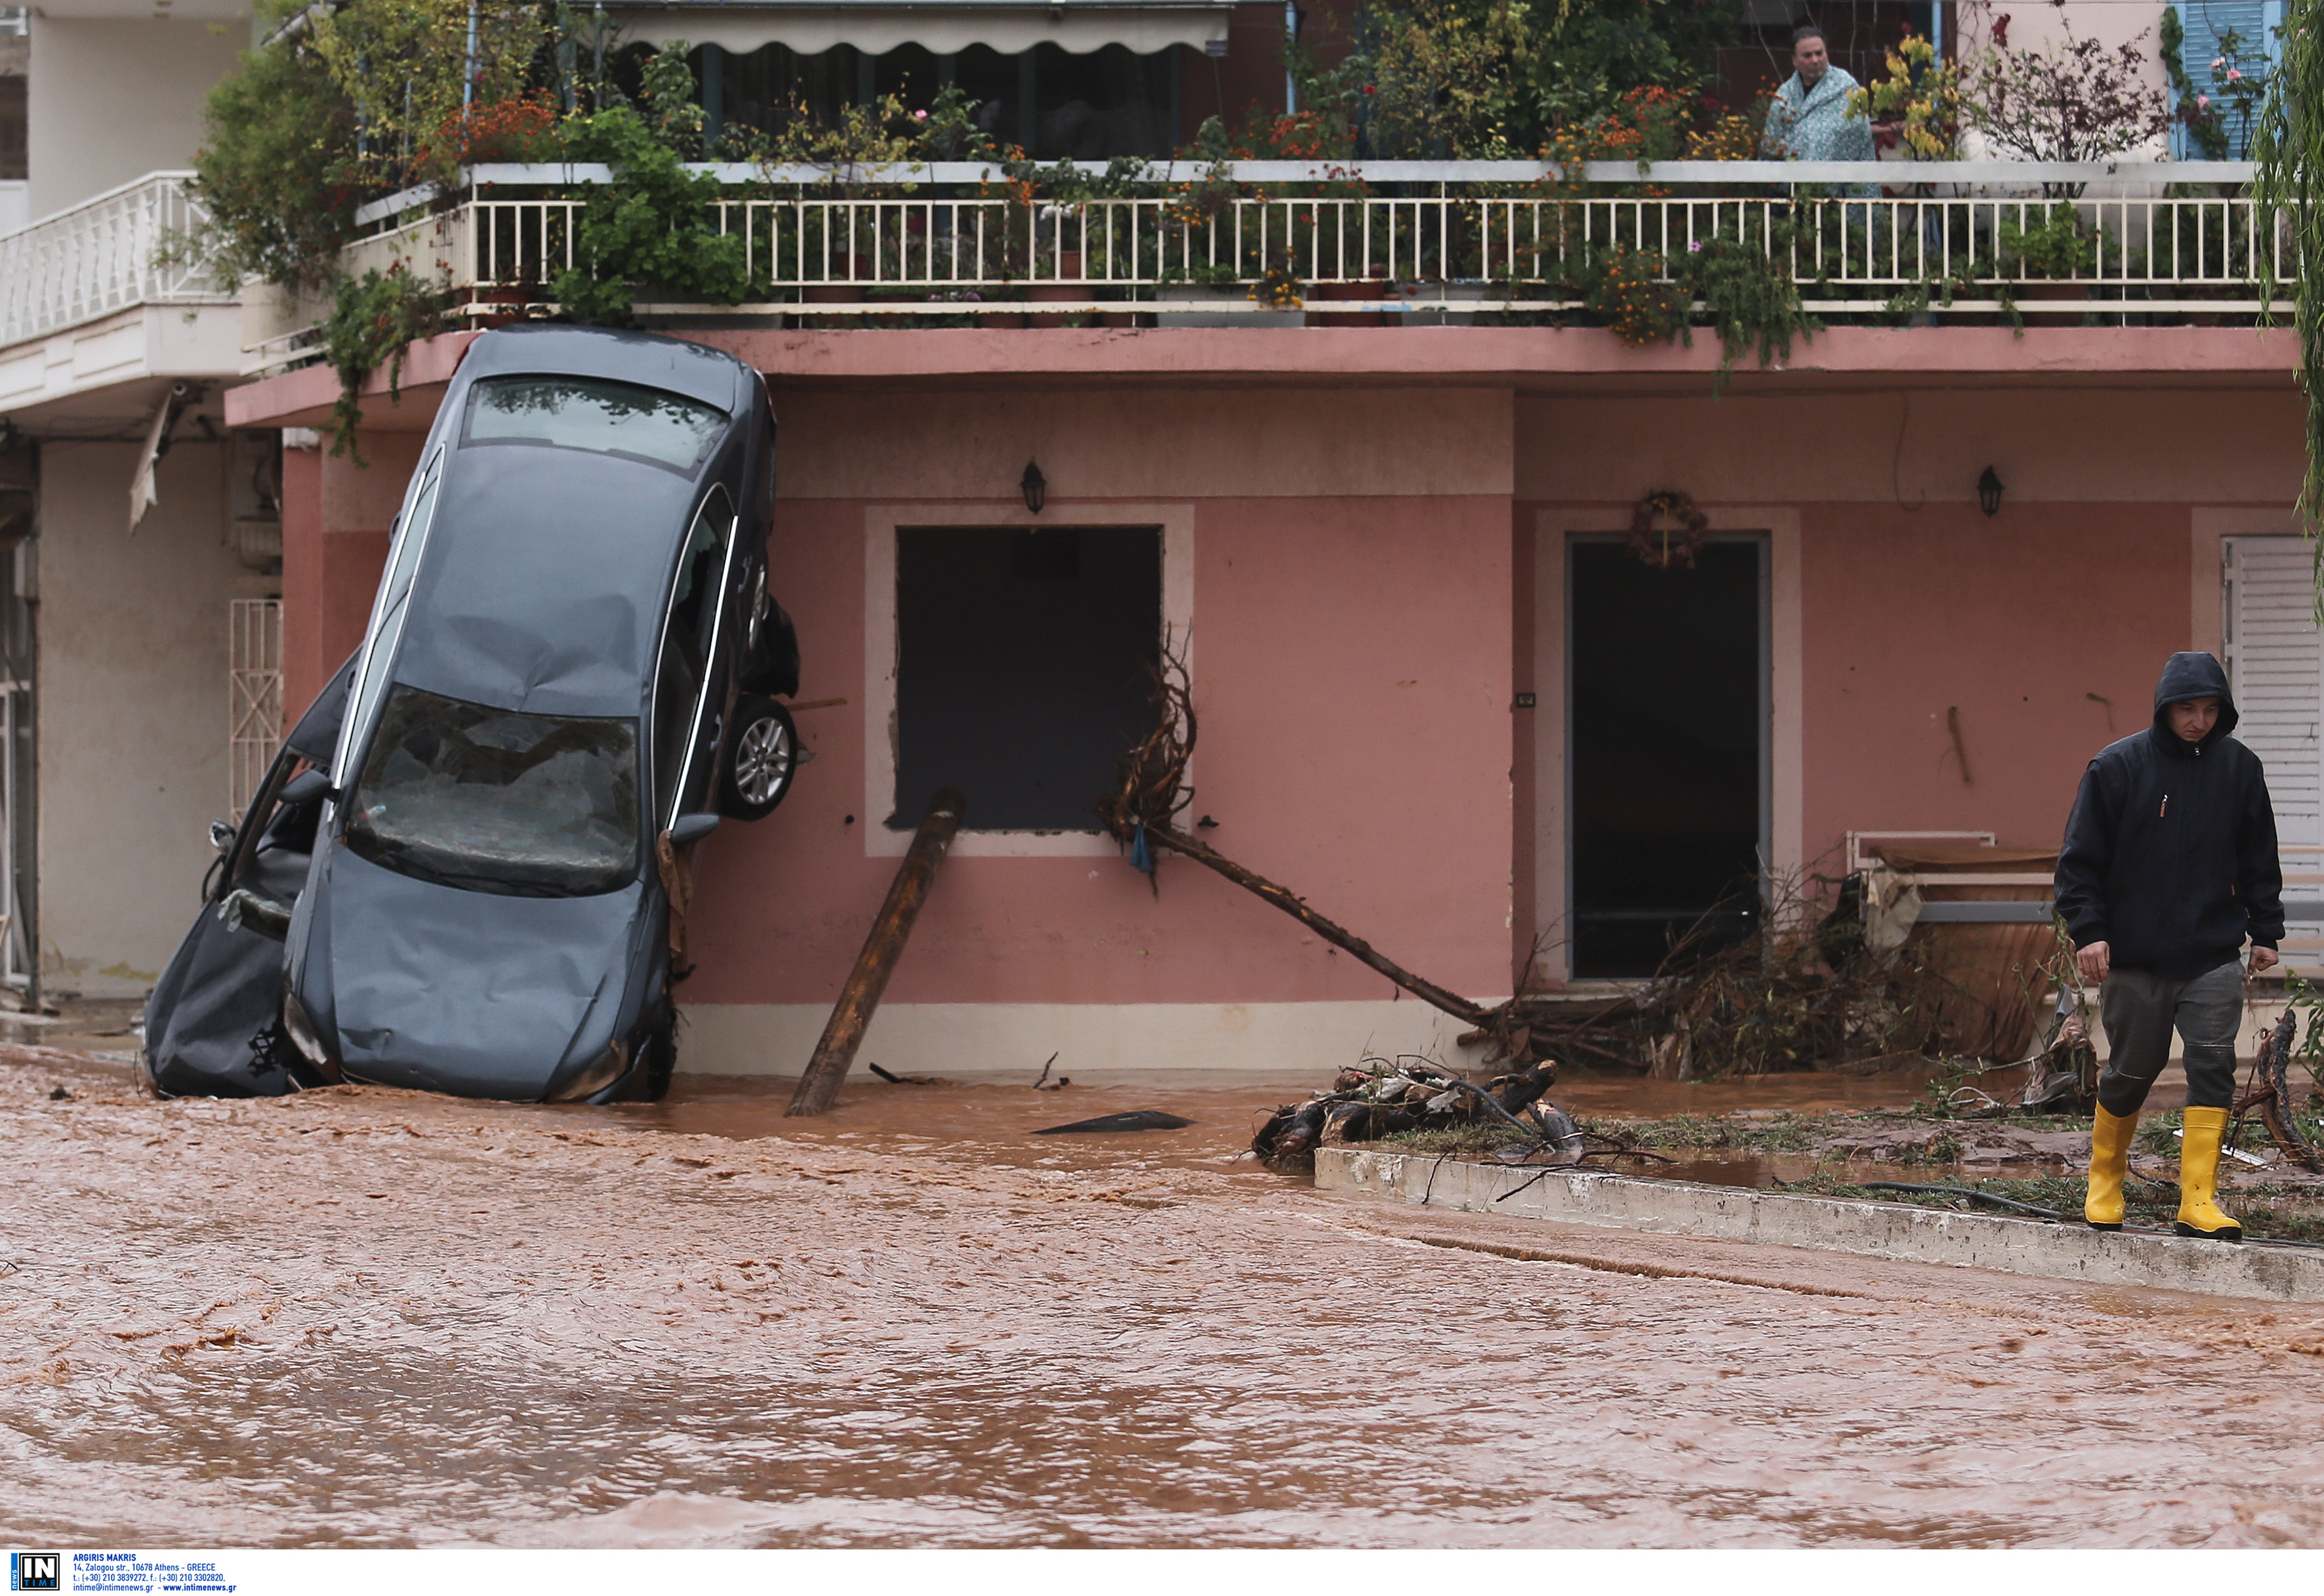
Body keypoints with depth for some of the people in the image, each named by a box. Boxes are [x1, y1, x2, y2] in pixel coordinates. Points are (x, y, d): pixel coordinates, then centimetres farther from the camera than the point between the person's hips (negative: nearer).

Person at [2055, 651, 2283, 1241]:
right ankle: (2104, 1182, 28)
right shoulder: (2118, 767, -5)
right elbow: (2080, 859, -4)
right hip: (2134, 957, -2)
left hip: (2214, 955, 2)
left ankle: (2199, 1201, -8)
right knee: (2131, 1072, 7)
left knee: (2214, 1065, -9)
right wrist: (2088, 930, -12)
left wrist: (2265, 932, 13)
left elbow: (2259, 859, 15)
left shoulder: (2239, 768, 4)